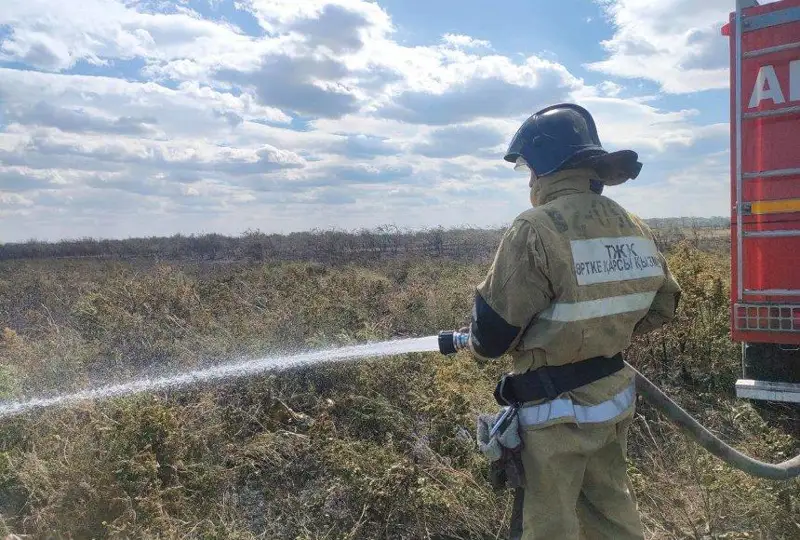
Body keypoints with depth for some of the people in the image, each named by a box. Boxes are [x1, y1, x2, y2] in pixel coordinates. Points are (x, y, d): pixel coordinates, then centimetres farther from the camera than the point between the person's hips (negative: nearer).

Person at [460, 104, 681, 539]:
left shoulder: (537, 230, -23)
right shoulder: (634, 228, 1)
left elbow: (492, 333, -19)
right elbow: (662, 306, 13)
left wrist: (476, 342, 3)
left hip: (558, 410, -7)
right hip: (615, 398, 7)